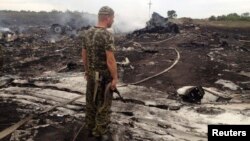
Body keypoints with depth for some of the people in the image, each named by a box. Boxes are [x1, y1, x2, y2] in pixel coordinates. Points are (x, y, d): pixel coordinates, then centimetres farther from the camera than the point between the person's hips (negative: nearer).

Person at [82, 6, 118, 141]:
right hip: (104, 75, -7)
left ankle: (91, 127, 32)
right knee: (103, 104, 7)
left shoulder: (87, 33, 1)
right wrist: (115, 78, -15)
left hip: (92, 74, 7)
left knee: (91, 101, 18)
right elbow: (110, 60, -24)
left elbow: (84, 54, 8)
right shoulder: (107, 35, -23)